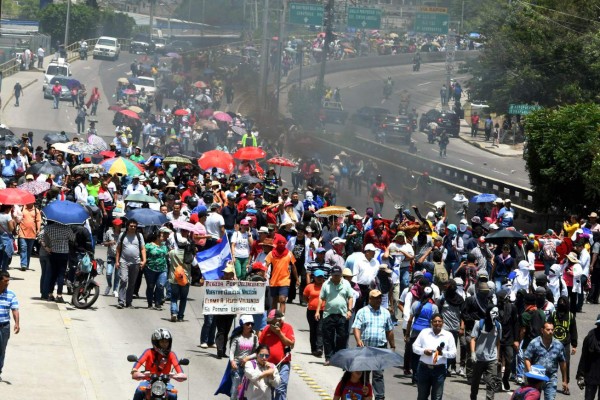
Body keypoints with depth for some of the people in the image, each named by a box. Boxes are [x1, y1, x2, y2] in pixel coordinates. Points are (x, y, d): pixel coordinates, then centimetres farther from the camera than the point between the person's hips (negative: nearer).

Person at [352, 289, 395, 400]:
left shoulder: (385, 313, 12)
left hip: (380, 348, 1)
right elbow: (356, 327, -6)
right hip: (365, 347, -1)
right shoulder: (362, 312, 3)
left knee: (378, 374, -5)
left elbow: (389, 331, 18)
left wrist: (392, 346, 17)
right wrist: (358, 340, -23)